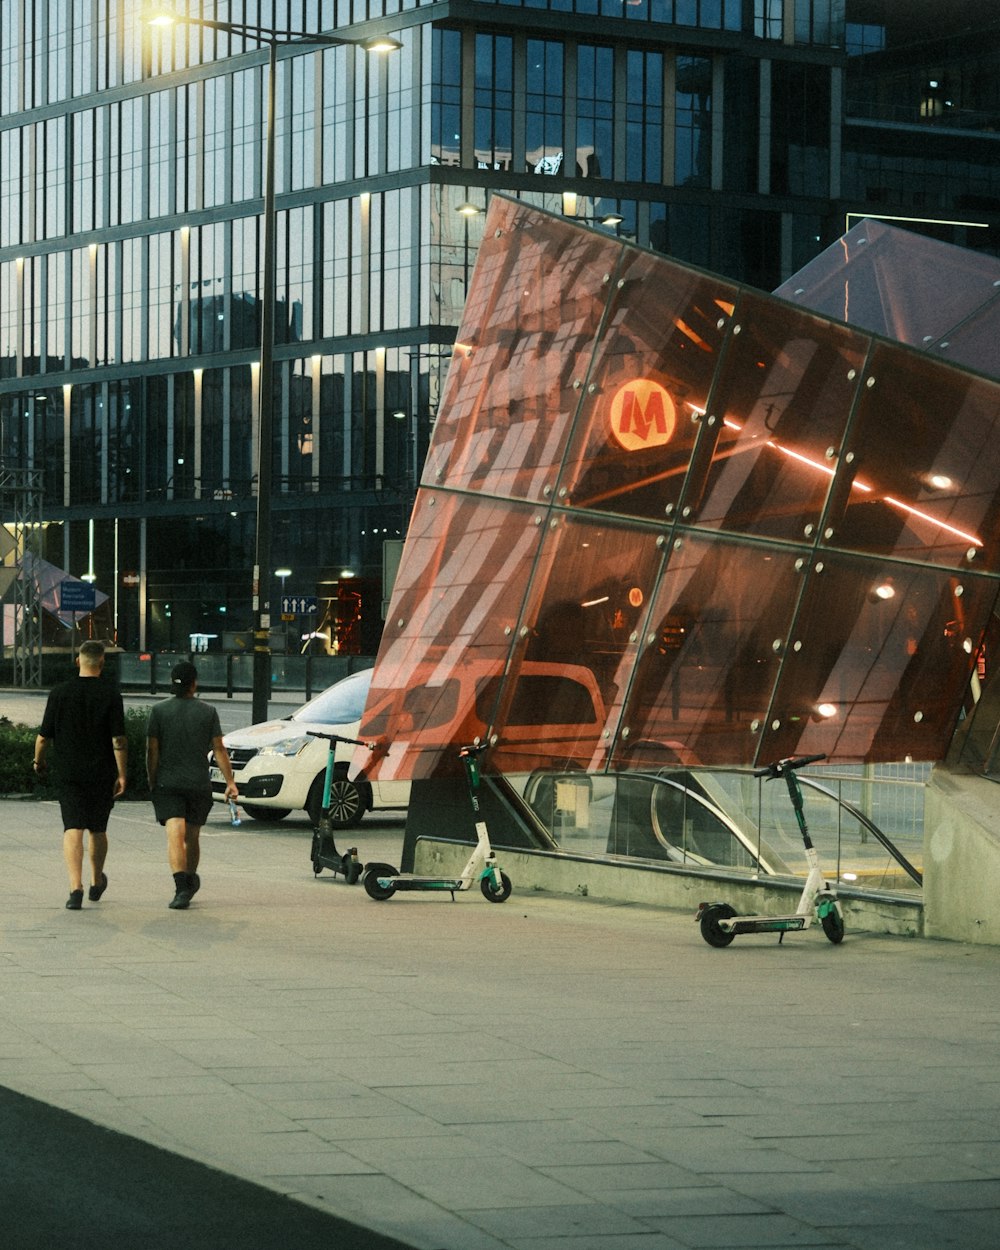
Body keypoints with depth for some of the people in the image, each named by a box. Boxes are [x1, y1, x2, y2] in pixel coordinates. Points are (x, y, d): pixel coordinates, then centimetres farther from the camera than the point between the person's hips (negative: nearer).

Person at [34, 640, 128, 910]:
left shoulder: (59, 692, -3)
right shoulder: (110, 694, -6)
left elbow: (44, 736, 0)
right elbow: (119, 740, -11)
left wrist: (39, 760, 18)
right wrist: (122, 775, -7)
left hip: (69, 773, -1)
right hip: (102, 774, 1)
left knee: (73, 829, -5)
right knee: (98, 829, 17)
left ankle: (75, 887, -21)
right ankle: (96, 883, 35)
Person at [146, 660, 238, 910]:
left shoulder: (159, 711, -1)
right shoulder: (208, 712, 0)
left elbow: (152, 751, -2)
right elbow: (219, 749, -1)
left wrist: (152, 782, 7)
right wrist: (230, 782, 2)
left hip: (167, 784, -2)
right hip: (199, 784, 2)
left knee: (175, 835, -12)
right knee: (192, 837, 18)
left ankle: (182, 887, -27)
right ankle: (190, 881, 35)